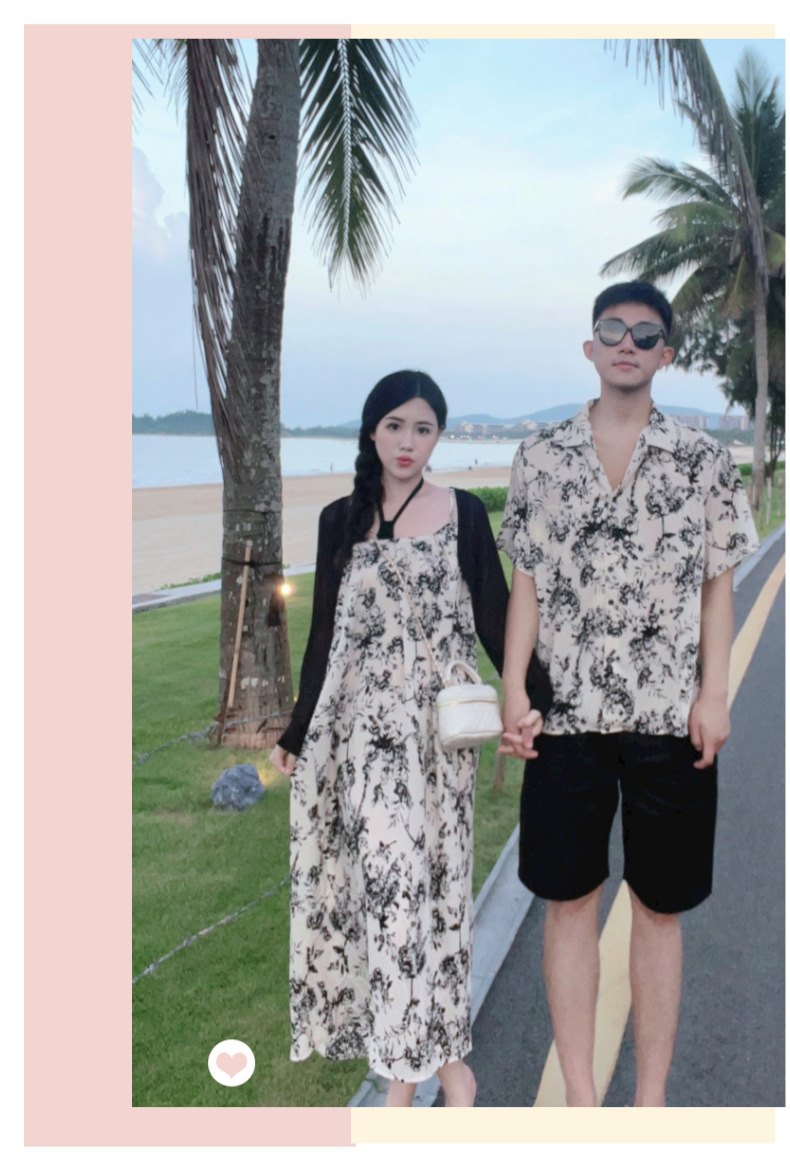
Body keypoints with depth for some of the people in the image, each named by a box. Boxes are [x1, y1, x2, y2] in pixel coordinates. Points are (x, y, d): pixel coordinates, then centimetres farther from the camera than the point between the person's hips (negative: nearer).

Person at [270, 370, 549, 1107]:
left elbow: (494, 615, 1)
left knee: (422, 875, -6)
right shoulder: (340, 520, 9)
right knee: (382, 875, 2)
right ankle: (434, 1054, 17)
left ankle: (435, 1053, 10)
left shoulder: (463, 514, 2)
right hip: (356, 726, 3)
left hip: (433, 725, -2)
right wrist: (296, 736, 16)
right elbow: (323, 636, 13)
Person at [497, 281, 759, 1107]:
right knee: (570, 899, 7)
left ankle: (652, 1095, 23)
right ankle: (578, 1093, 21)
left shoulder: (701, 460, 4)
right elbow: (526, 583, 6)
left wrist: (714, 694, -4)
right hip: (568, 714, 1)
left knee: (659, 907, 8)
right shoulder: (543, 456, 6)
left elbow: (717, 586, 4)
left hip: (671, 717, 0)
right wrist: (512, 689, -2)